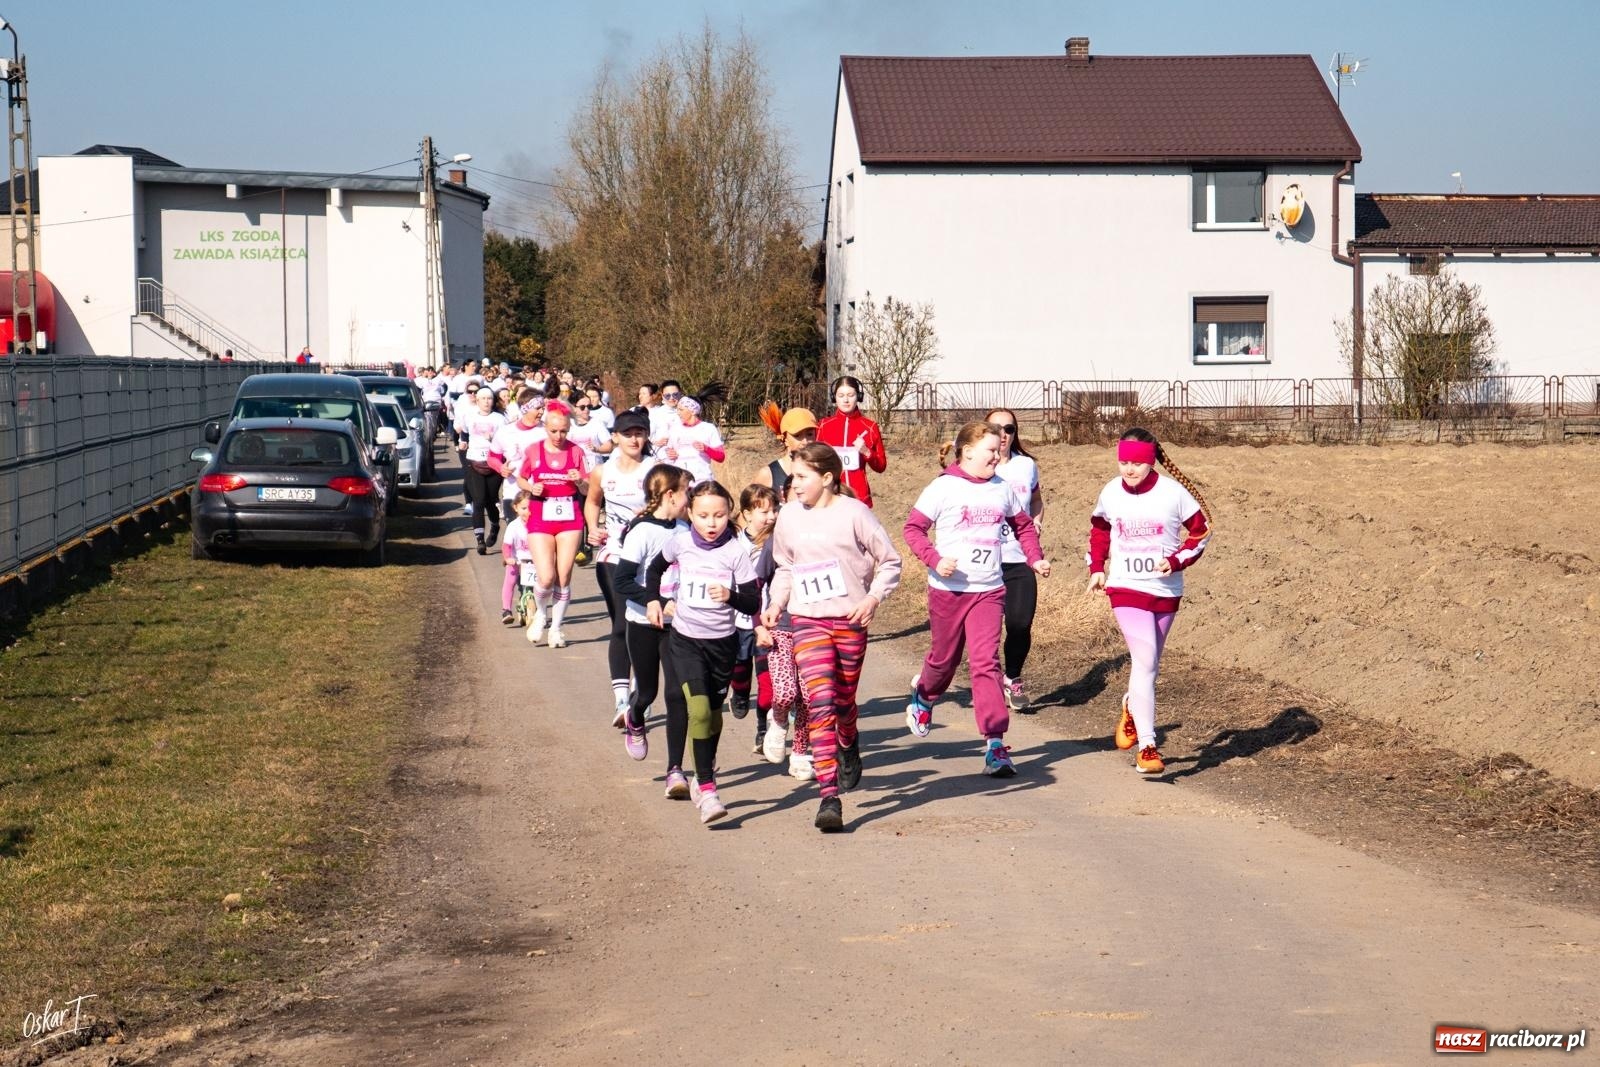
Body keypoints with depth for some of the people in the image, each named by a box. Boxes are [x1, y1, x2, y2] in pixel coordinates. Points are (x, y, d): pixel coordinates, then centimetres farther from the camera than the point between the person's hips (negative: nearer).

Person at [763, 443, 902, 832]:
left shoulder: (853, 513, -6)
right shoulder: (789, 516, 5)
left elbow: (890, 561, 0)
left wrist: (873, 598, -13)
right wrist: (776, 604, 7)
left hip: (851, 621, -1)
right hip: (809, 621, 1)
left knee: (843, 701, 13)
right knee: (820, 703, -14)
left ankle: (848, 746, 50)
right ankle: (829, 797, -18)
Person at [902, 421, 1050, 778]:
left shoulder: (1001, 489, 6)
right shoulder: (944, 488, -8)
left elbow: (1023, 525, 21)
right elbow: (913, 528, -7)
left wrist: (1035, 558, 8)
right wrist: (934, 560, -21)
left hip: (989, 590, 2)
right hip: (948, 589, -2)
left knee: (986, 662, -10)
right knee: (945, 658, 14)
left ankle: (995, 744, -13)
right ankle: (922, 696, 49)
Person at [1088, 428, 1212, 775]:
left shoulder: (1174, 492, -10)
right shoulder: (1111, 493, -3)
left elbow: (1201, 529, 0)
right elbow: (1099, 529, 17)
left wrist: (1177, 560, -13)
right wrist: (1097, 567, 7)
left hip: (1166, 590, 1)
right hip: (1126, 589, -1)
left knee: (1148, 662, 16)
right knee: (1145, 660, -16)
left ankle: (1131, 709, 49)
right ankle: (1146, 747, -15)